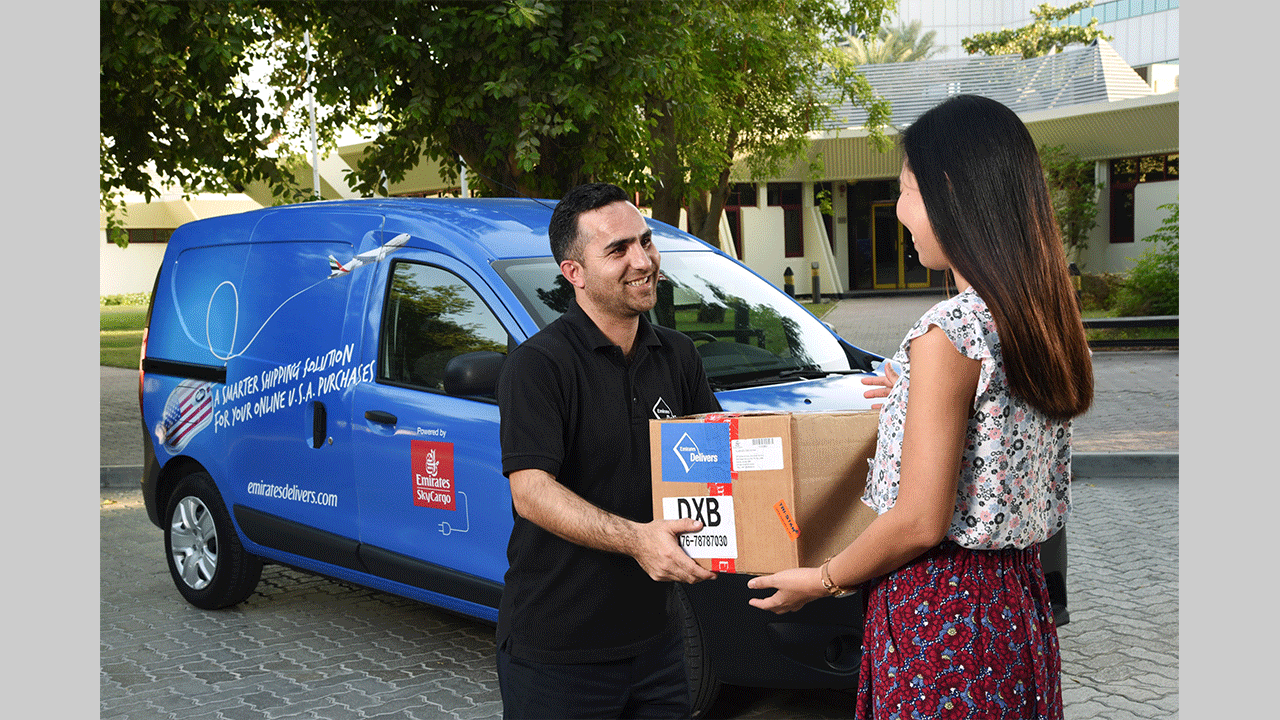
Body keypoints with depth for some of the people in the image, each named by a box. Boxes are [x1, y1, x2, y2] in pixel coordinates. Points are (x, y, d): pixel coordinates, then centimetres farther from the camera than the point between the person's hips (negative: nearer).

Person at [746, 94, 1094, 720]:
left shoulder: (947, 333, -22)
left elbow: (920, 522, -21)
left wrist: (820, 581, -7)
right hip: (1018, 594, 9)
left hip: (939, 606, -9)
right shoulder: (1045, 319, 4)